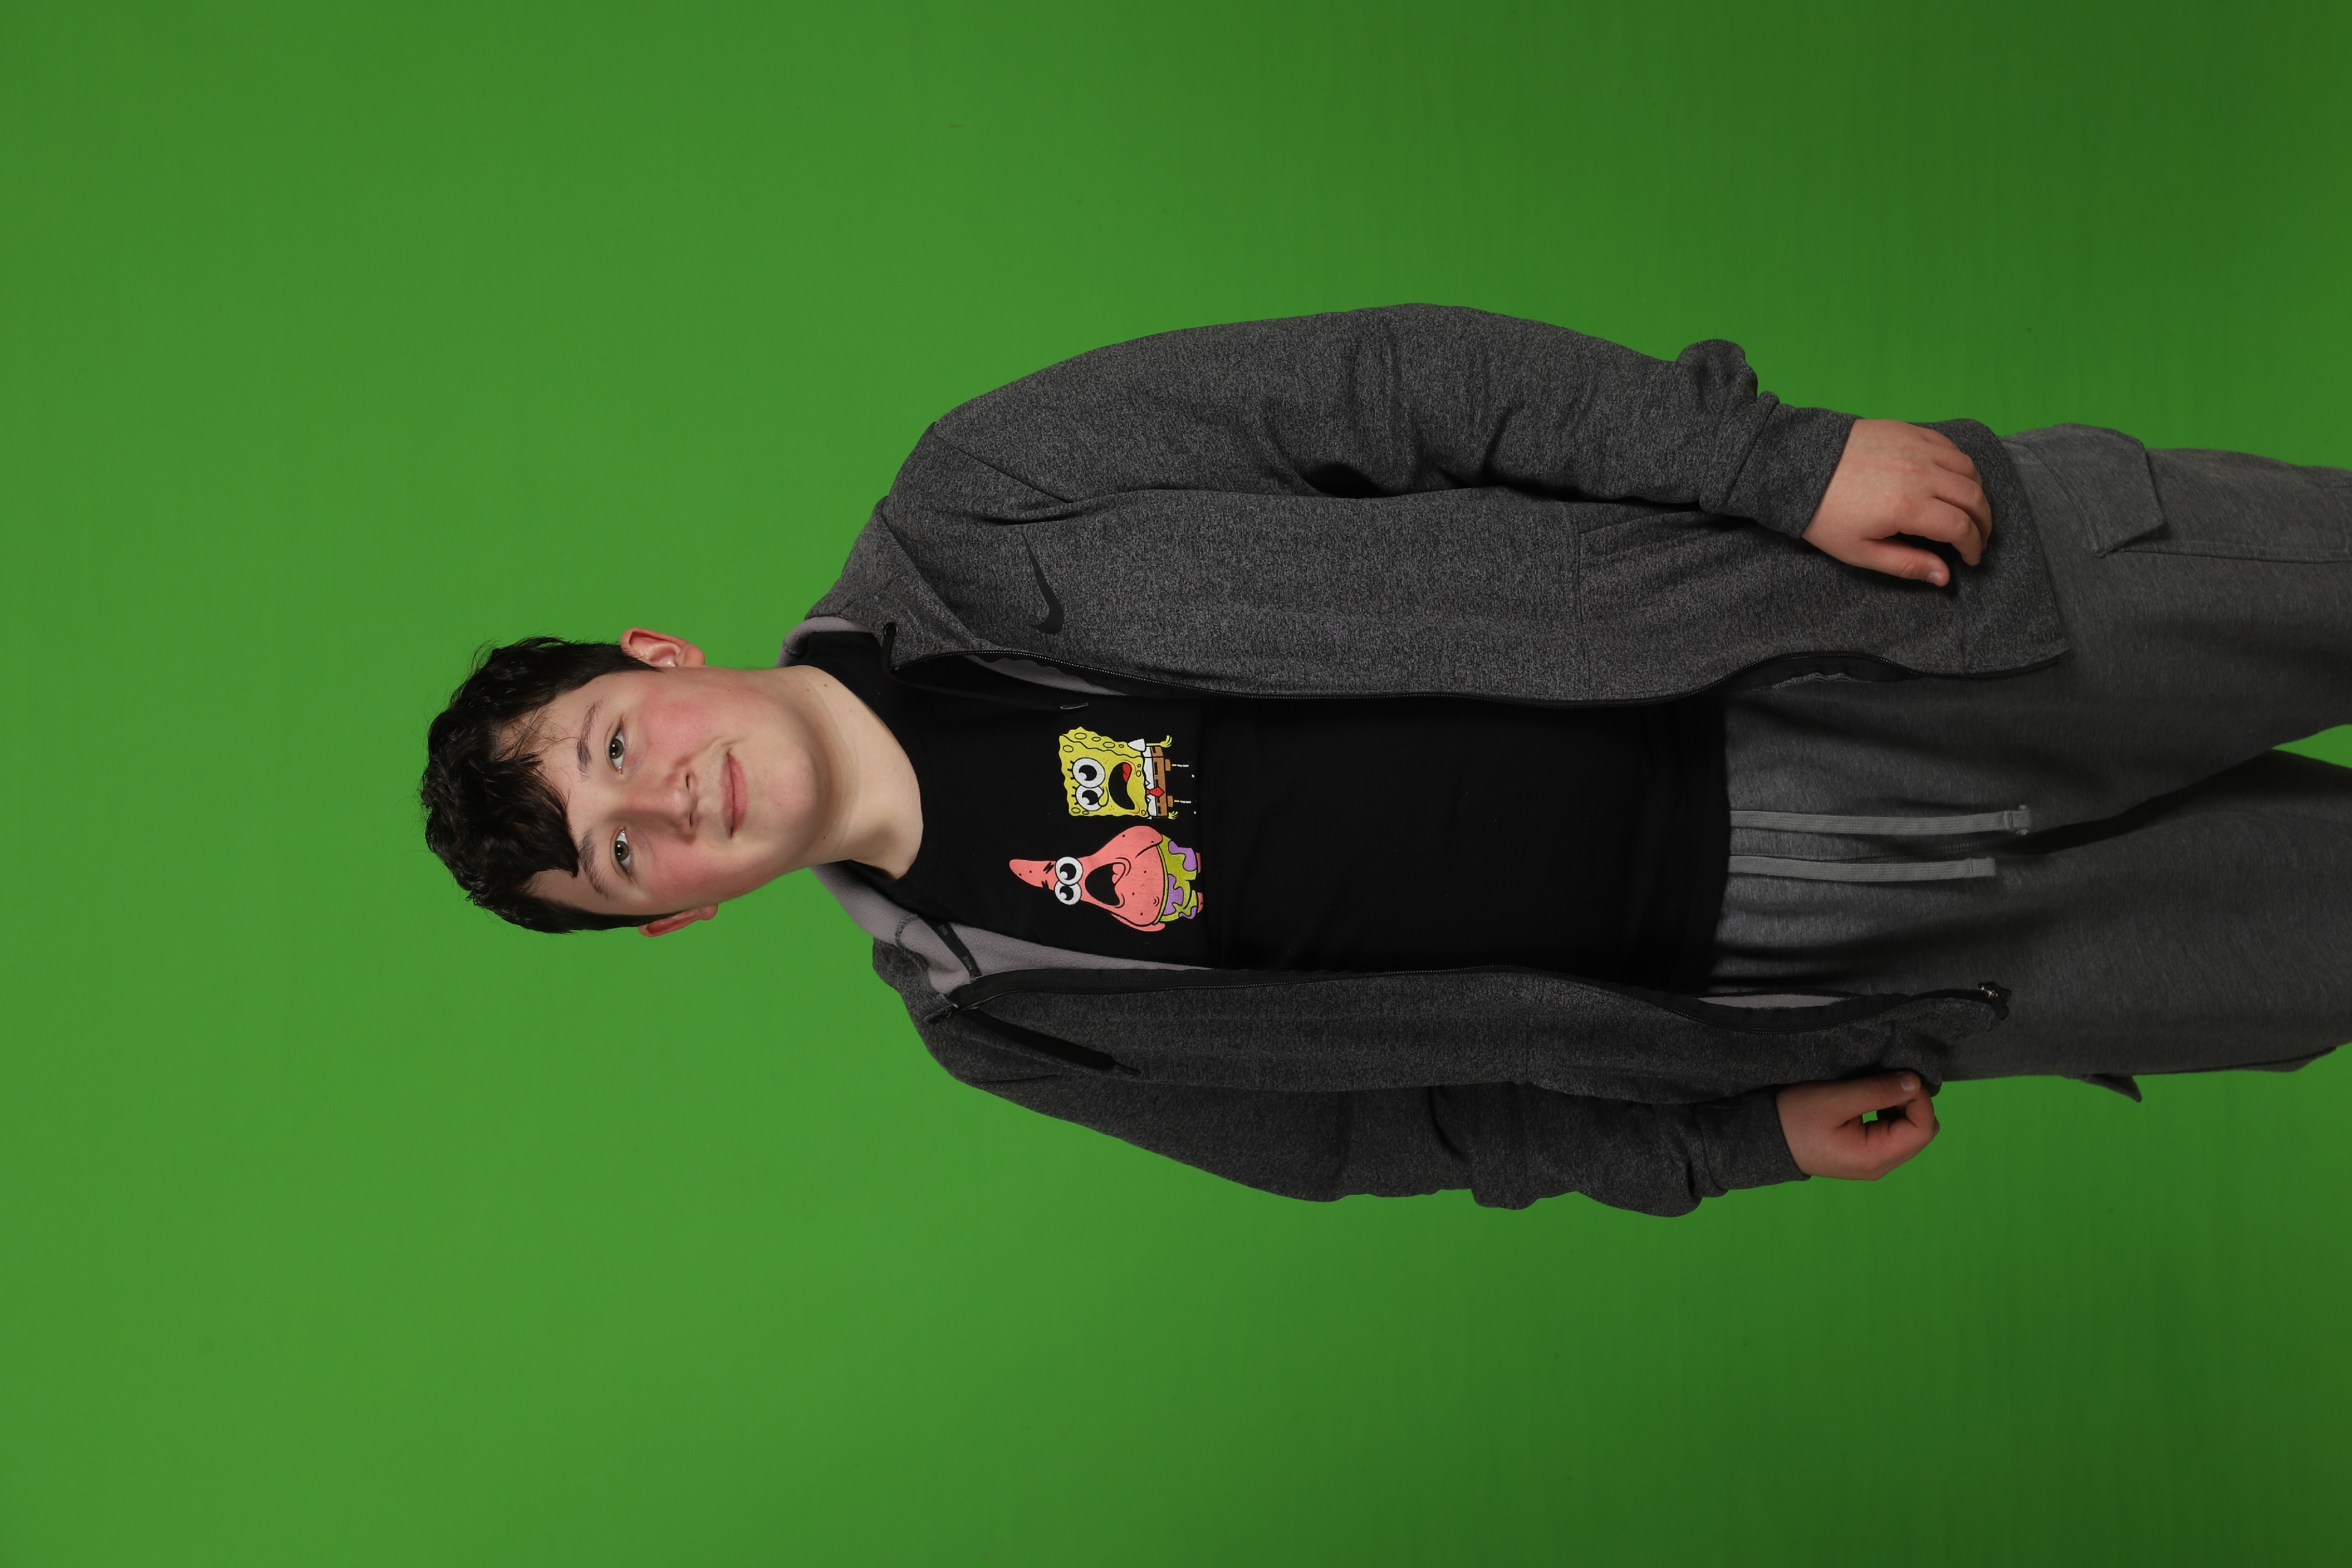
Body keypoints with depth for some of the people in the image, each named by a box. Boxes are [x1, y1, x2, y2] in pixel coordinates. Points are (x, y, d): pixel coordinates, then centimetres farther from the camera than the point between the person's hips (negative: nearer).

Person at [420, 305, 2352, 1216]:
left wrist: (1787, 460, -16)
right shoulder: (987, 1004, 1)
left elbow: (1404, 377, -8)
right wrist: (1729, 1143, 4)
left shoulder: (976, 518, -8)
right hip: (1727, 969, 1)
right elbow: (1368, 1117, 9)